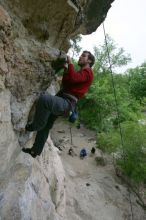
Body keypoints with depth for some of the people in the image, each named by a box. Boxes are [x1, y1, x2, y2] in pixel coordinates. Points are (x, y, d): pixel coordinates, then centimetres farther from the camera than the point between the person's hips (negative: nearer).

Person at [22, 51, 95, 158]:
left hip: (67, 103, -10)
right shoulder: (80, 72, 31)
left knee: (44, 98, -36)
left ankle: (36, 126, -13)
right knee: (46, 126, 16)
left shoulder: (88, 72, 0)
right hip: (61, 101, 10)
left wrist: (70, 63, -6)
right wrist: (66, 70, 17)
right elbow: (65, 84, 26)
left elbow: (73, 78, -21)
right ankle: (36, 150, 31)